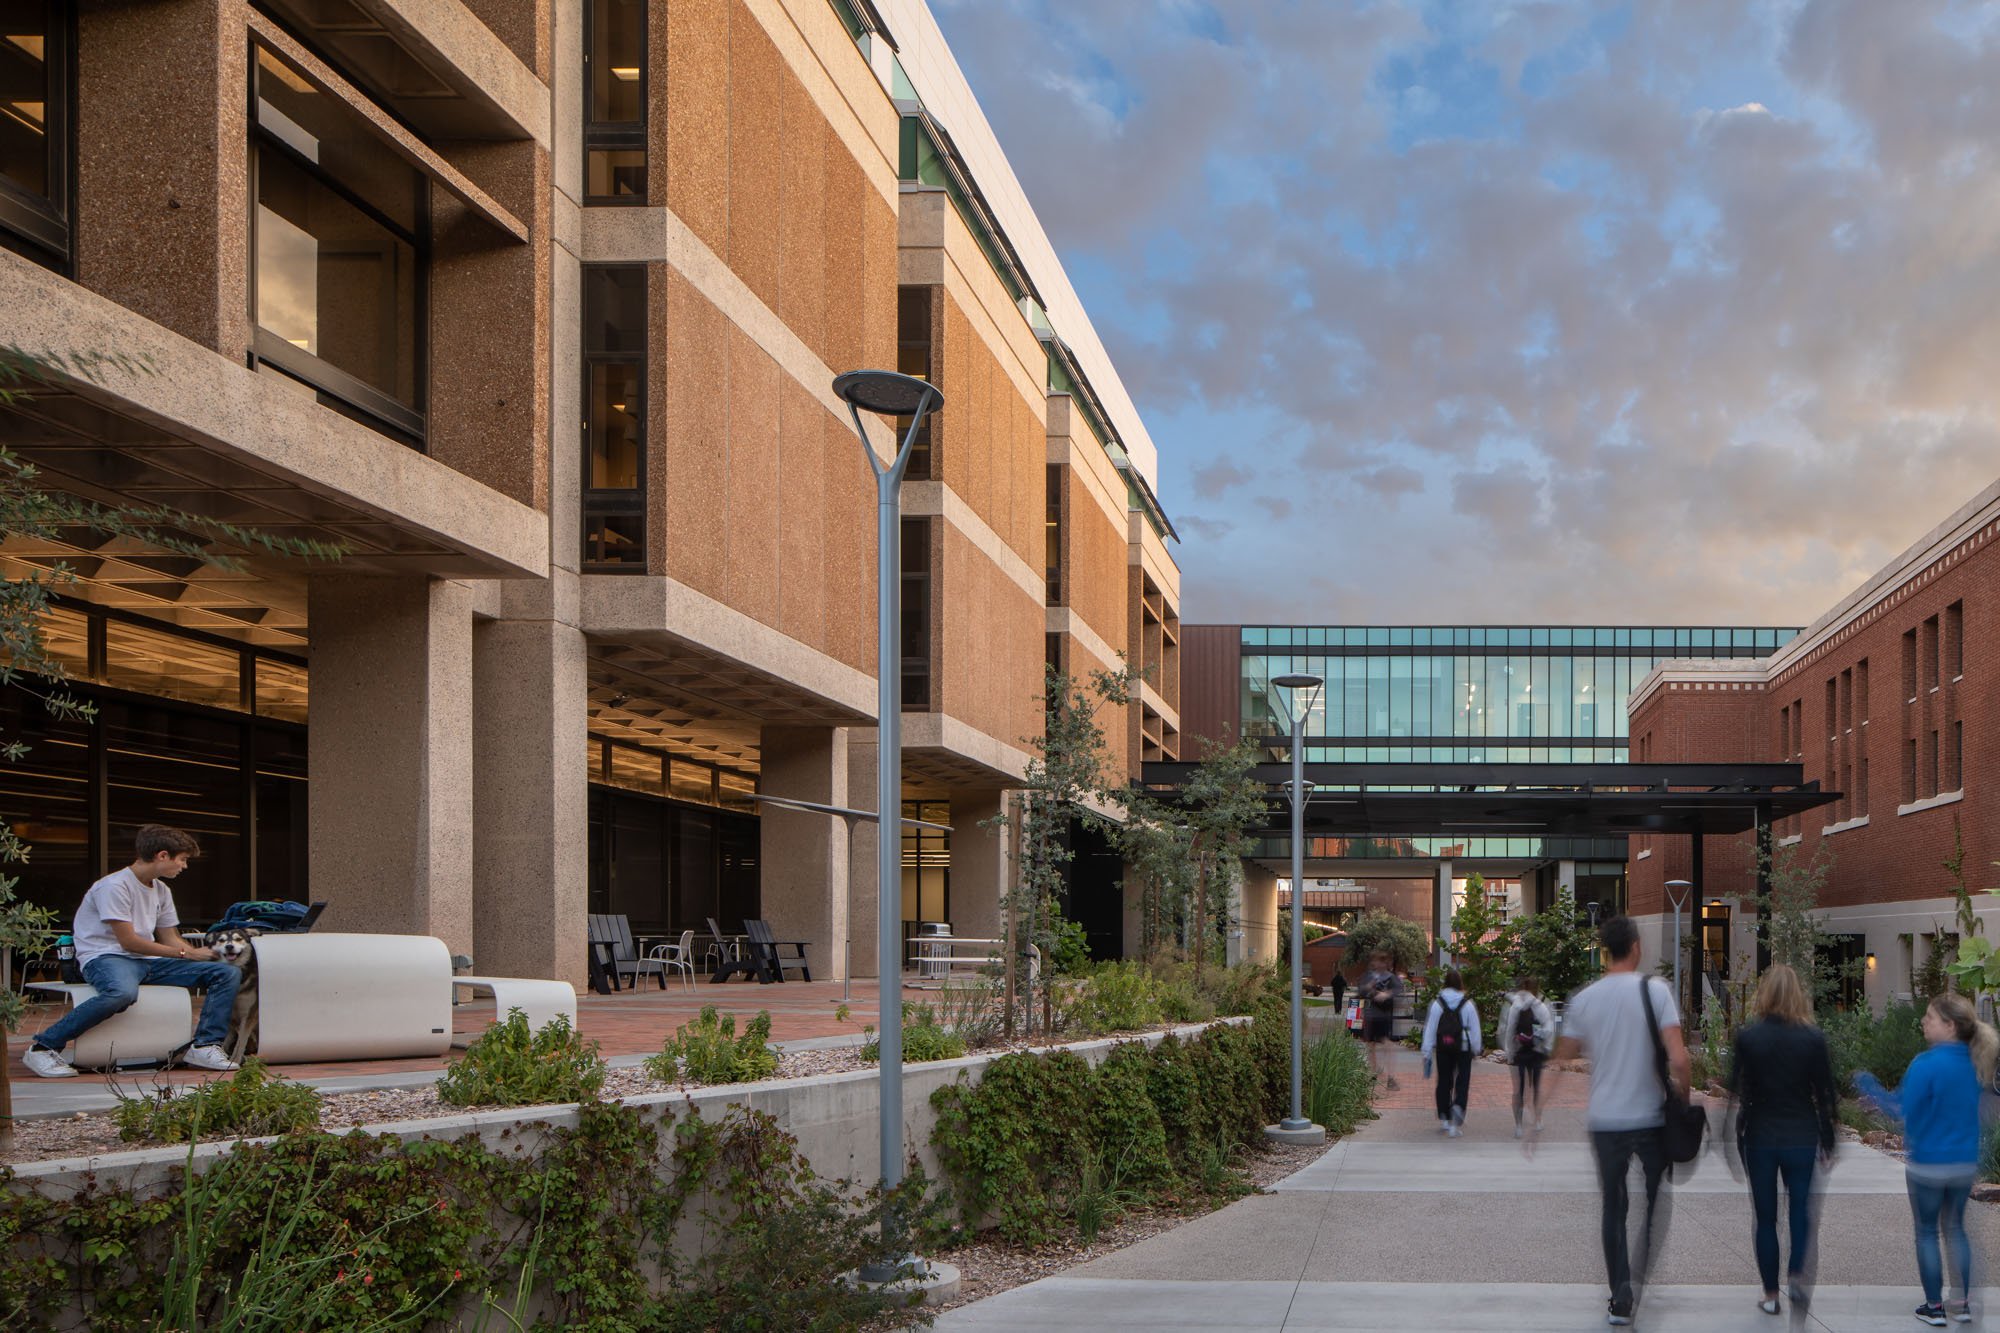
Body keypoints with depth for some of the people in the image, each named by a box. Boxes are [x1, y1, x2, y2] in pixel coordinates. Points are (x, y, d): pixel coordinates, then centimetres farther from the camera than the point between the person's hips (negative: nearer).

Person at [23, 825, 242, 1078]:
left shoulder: (161, 891, 15)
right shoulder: (114, 886, -12)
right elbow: (129, 942, -15)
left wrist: (204, 953, 3)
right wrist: (187, 953, -10)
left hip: (147, 962, 8)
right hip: (106, 958, -8)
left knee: (228, 973, -7)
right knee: (124, 991, -45)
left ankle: (204, 1047, -15)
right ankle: (43, 1047, -28)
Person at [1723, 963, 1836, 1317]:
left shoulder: (1747, 1036, -9)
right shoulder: (1813, 1038, -7)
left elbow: (1734, 1090, -7)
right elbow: (1826, 1094, -3)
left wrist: (1736, 1137, 5)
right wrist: (1828, 1143, 7)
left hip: (1760, 1138, 0)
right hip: (1801, 1138, 1)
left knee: (1765, 1218, 10)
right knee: (1800, 1208, 18)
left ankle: (1771, 1295, 14)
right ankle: (1796, 1277, 2)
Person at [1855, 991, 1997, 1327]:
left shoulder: (1927, 1065, -23)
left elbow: (1903, 1112, -19)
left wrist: (1870, 1088, -6)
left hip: (1928, 1163, -5)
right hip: (1966, 1162, 5)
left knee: (1927, 1233, 10)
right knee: (1956, 1229, 20)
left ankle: (1934, 1307, 16)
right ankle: (1963, 1304, 22)